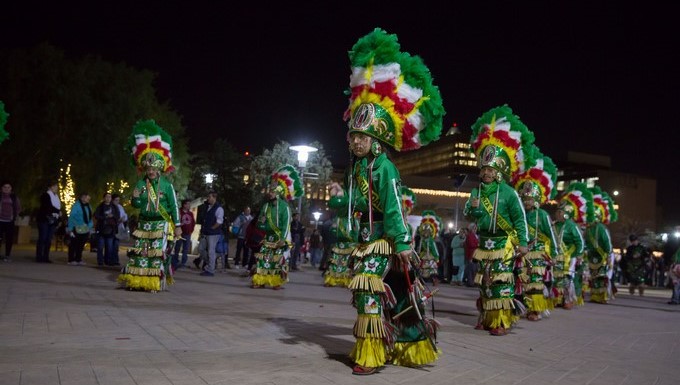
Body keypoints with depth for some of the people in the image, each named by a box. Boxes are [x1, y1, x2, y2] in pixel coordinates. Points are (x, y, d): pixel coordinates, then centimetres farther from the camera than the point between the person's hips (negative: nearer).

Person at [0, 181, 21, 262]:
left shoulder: (14, 197, 8)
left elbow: (18, 208, 15)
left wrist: (15, 216, 5)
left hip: (10, 221, 2)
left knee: (9, 239, 0)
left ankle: (7, 255, 7)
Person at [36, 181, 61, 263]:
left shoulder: (56, 197, 21)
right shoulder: (45, 195, -2)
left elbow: (59, 207, 19)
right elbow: (49, 206, -14)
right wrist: (58, 211, -14)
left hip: (52, 221, 6)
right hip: (44, 219, -6)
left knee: (49, 239, 2)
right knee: (42, 238, -8)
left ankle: (45, 257, 3)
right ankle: (39, 257, -7)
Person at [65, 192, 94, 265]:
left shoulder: (88, 206, 9)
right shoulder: (76, 205, -14)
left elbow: (90, 217, 16)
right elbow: (71, 217, -15)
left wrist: (91, 227, 12)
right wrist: (70, 229, -17)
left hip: (85, 229, 7)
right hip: (77, 229, -7)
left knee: (81, 245, 12)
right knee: (74, 244, 0)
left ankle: (78, 259, 21)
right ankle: (71, 260, 7)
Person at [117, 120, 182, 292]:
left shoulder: (167, 185, -6)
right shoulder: (141, 184, 6)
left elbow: (174, 206, -5)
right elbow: (136, 205, 11)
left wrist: (177, 226, -7)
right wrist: (135, 197, -12)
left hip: (161, 225, -4)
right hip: (144, 224, 4)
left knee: (157, 253, -7)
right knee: (139, 252, 3)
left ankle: (155, 283, -1)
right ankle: (136, 281, 11)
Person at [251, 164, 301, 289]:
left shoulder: (284, 206, -10)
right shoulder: (266, 205, 10)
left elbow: (286, 223, -15)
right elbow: (261, 223, 17)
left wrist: (282, 238, -20)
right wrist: (261, 222, -8)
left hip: (279, 238, -6)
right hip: (268, 237, 6)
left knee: (279, 260, -4)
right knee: (263, 259, 3)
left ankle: (277, 282, 2)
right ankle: (260, 281, 7)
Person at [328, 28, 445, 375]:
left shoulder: (384, 167, -14)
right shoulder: (356, 167, 12)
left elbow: (394, 207, -18)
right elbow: (351, 207, 15)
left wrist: (402, 243, -19)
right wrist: (339, 197, -4)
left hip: (383, 239, -9)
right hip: (366, 237, 9)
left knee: (367, 289, -12)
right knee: (393, 293, 15)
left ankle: (370, 356, -2)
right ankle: (412, 346, 29)